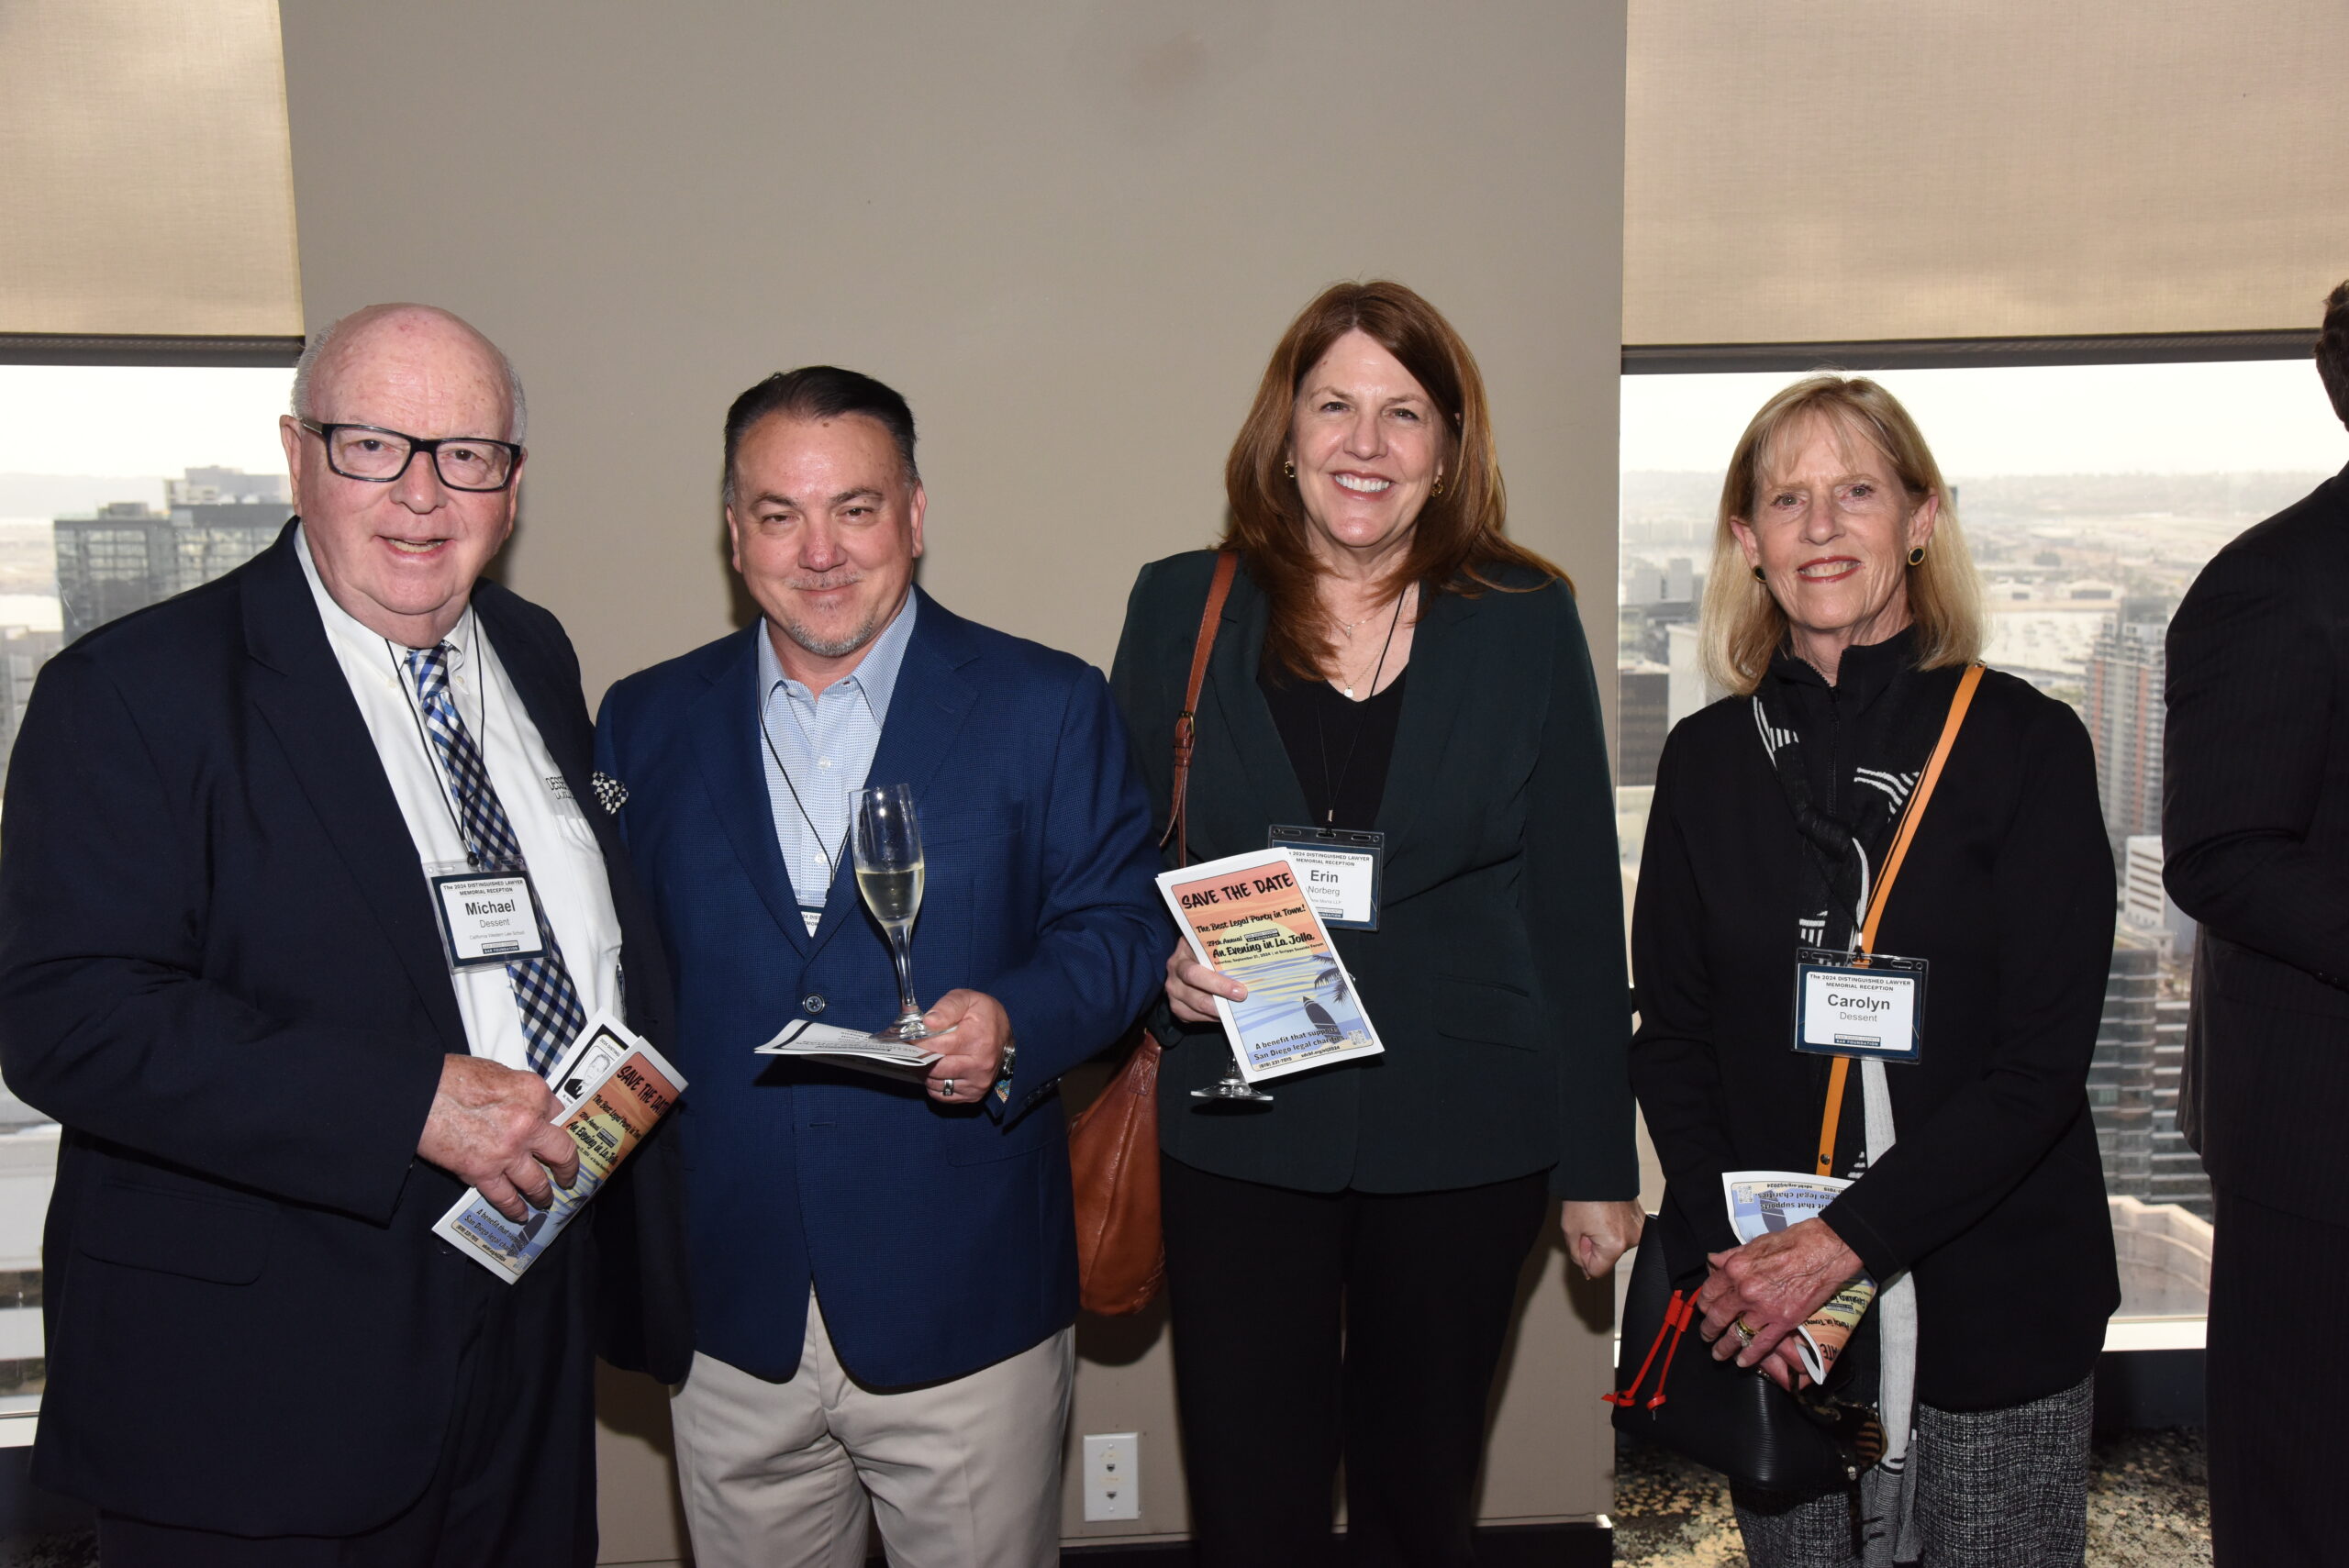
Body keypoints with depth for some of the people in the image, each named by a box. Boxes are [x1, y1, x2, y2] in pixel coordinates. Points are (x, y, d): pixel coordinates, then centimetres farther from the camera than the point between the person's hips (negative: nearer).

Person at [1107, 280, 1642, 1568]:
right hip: (1237, 1136, 0)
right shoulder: (1178, 608, 0)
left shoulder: (1525, 621, 0)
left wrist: (1599, 1163, 2)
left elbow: (1577, 904, 2)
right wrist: (1165, 967, -14)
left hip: (1464, 1144, 1)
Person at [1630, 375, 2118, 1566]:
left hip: (1991, 1297, -2)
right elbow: (1671, 1040, 4)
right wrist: (1724, 1254, -9)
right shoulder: (1707, 759, 3)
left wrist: (1846, 1239, -18)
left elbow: (2043, 1059, -10)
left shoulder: (2025, 742, -5)